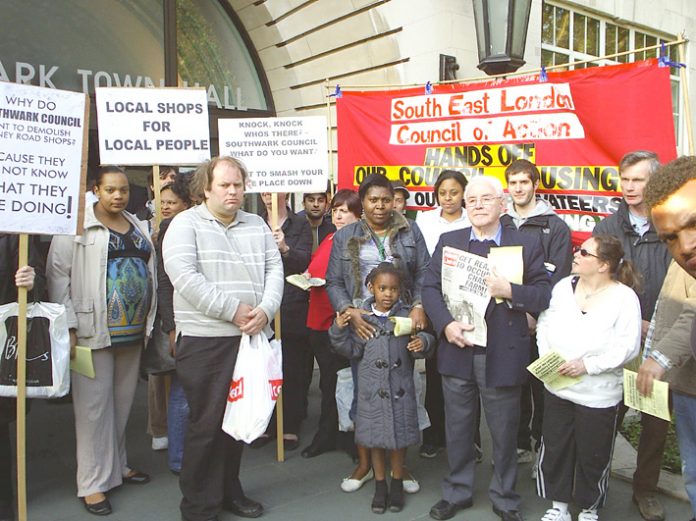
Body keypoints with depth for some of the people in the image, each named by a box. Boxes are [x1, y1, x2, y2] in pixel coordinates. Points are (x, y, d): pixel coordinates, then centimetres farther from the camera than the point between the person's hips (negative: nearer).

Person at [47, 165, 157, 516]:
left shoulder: (138, 227, 13)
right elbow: (58, 275, -7)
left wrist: (149, 322, 12)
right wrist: (68, 326, -13)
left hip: (132, 331, 6)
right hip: (94, 330, -5)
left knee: (122, 402, 14)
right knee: (94, 405, 0)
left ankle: (116, 464, 31)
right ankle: (94, 481, 11)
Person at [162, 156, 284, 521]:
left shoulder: (257, 226, 14)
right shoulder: (186, 224, -3)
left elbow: (274, 270, 8)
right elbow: (183, 275, -16)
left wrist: (265, 309, -10)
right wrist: (233, 309, -16)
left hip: (252, 337, 5)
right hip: (205, 340, -5)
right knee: (206, 423, 1)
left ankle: (229, 491, 32)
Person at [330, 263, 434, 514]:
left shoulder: (406, 316, -2)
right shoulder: (361, 318, -3)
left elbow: (420, 339, -3)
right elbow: (353, 350, -3)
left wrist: (422, 343, -24)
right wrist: (339, 331, -16)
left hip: (400, 388, 0)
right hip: (372, 389, 0)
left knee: (399, 437, 11)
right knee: (376, 438, 12)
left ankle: (397, 484, 31)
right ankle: (380, 486, 30)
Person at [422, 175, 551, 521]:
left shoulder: (527, 245, 0)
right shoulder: (448, 241, 6)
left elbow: (544, 295, -4)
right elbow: (430, 288, 0)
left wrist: (510, 291, -21)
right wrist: (446, 324, -15)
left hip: (503, 355, -1)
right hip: (457, 351, 2)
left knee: (504, 433, 13)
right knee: (458, 428, 16)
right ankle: (457, 492, 35)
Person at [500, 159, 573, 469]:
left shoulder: (555, 227, -1)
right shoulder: (499, 226, 11)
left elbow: (558, 280, -7)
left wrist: (536, 315, -15)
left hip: (540, 324, -3)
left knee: (541, 388, 3)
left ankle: (544, 448, 17)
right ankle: (520, 444, 25)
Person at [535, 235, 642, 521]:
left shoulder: (624, 297, -12)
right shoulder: (564, 286, 2)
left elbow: (628, 347, -15)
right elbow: (544, 323, 7)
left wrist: (588, 365, -19)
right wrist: (546, 354, -8)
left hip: (599, 395, -4)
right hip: (557, 387, 4)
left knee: (592, 455, 11)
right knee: (554, 448, 14)